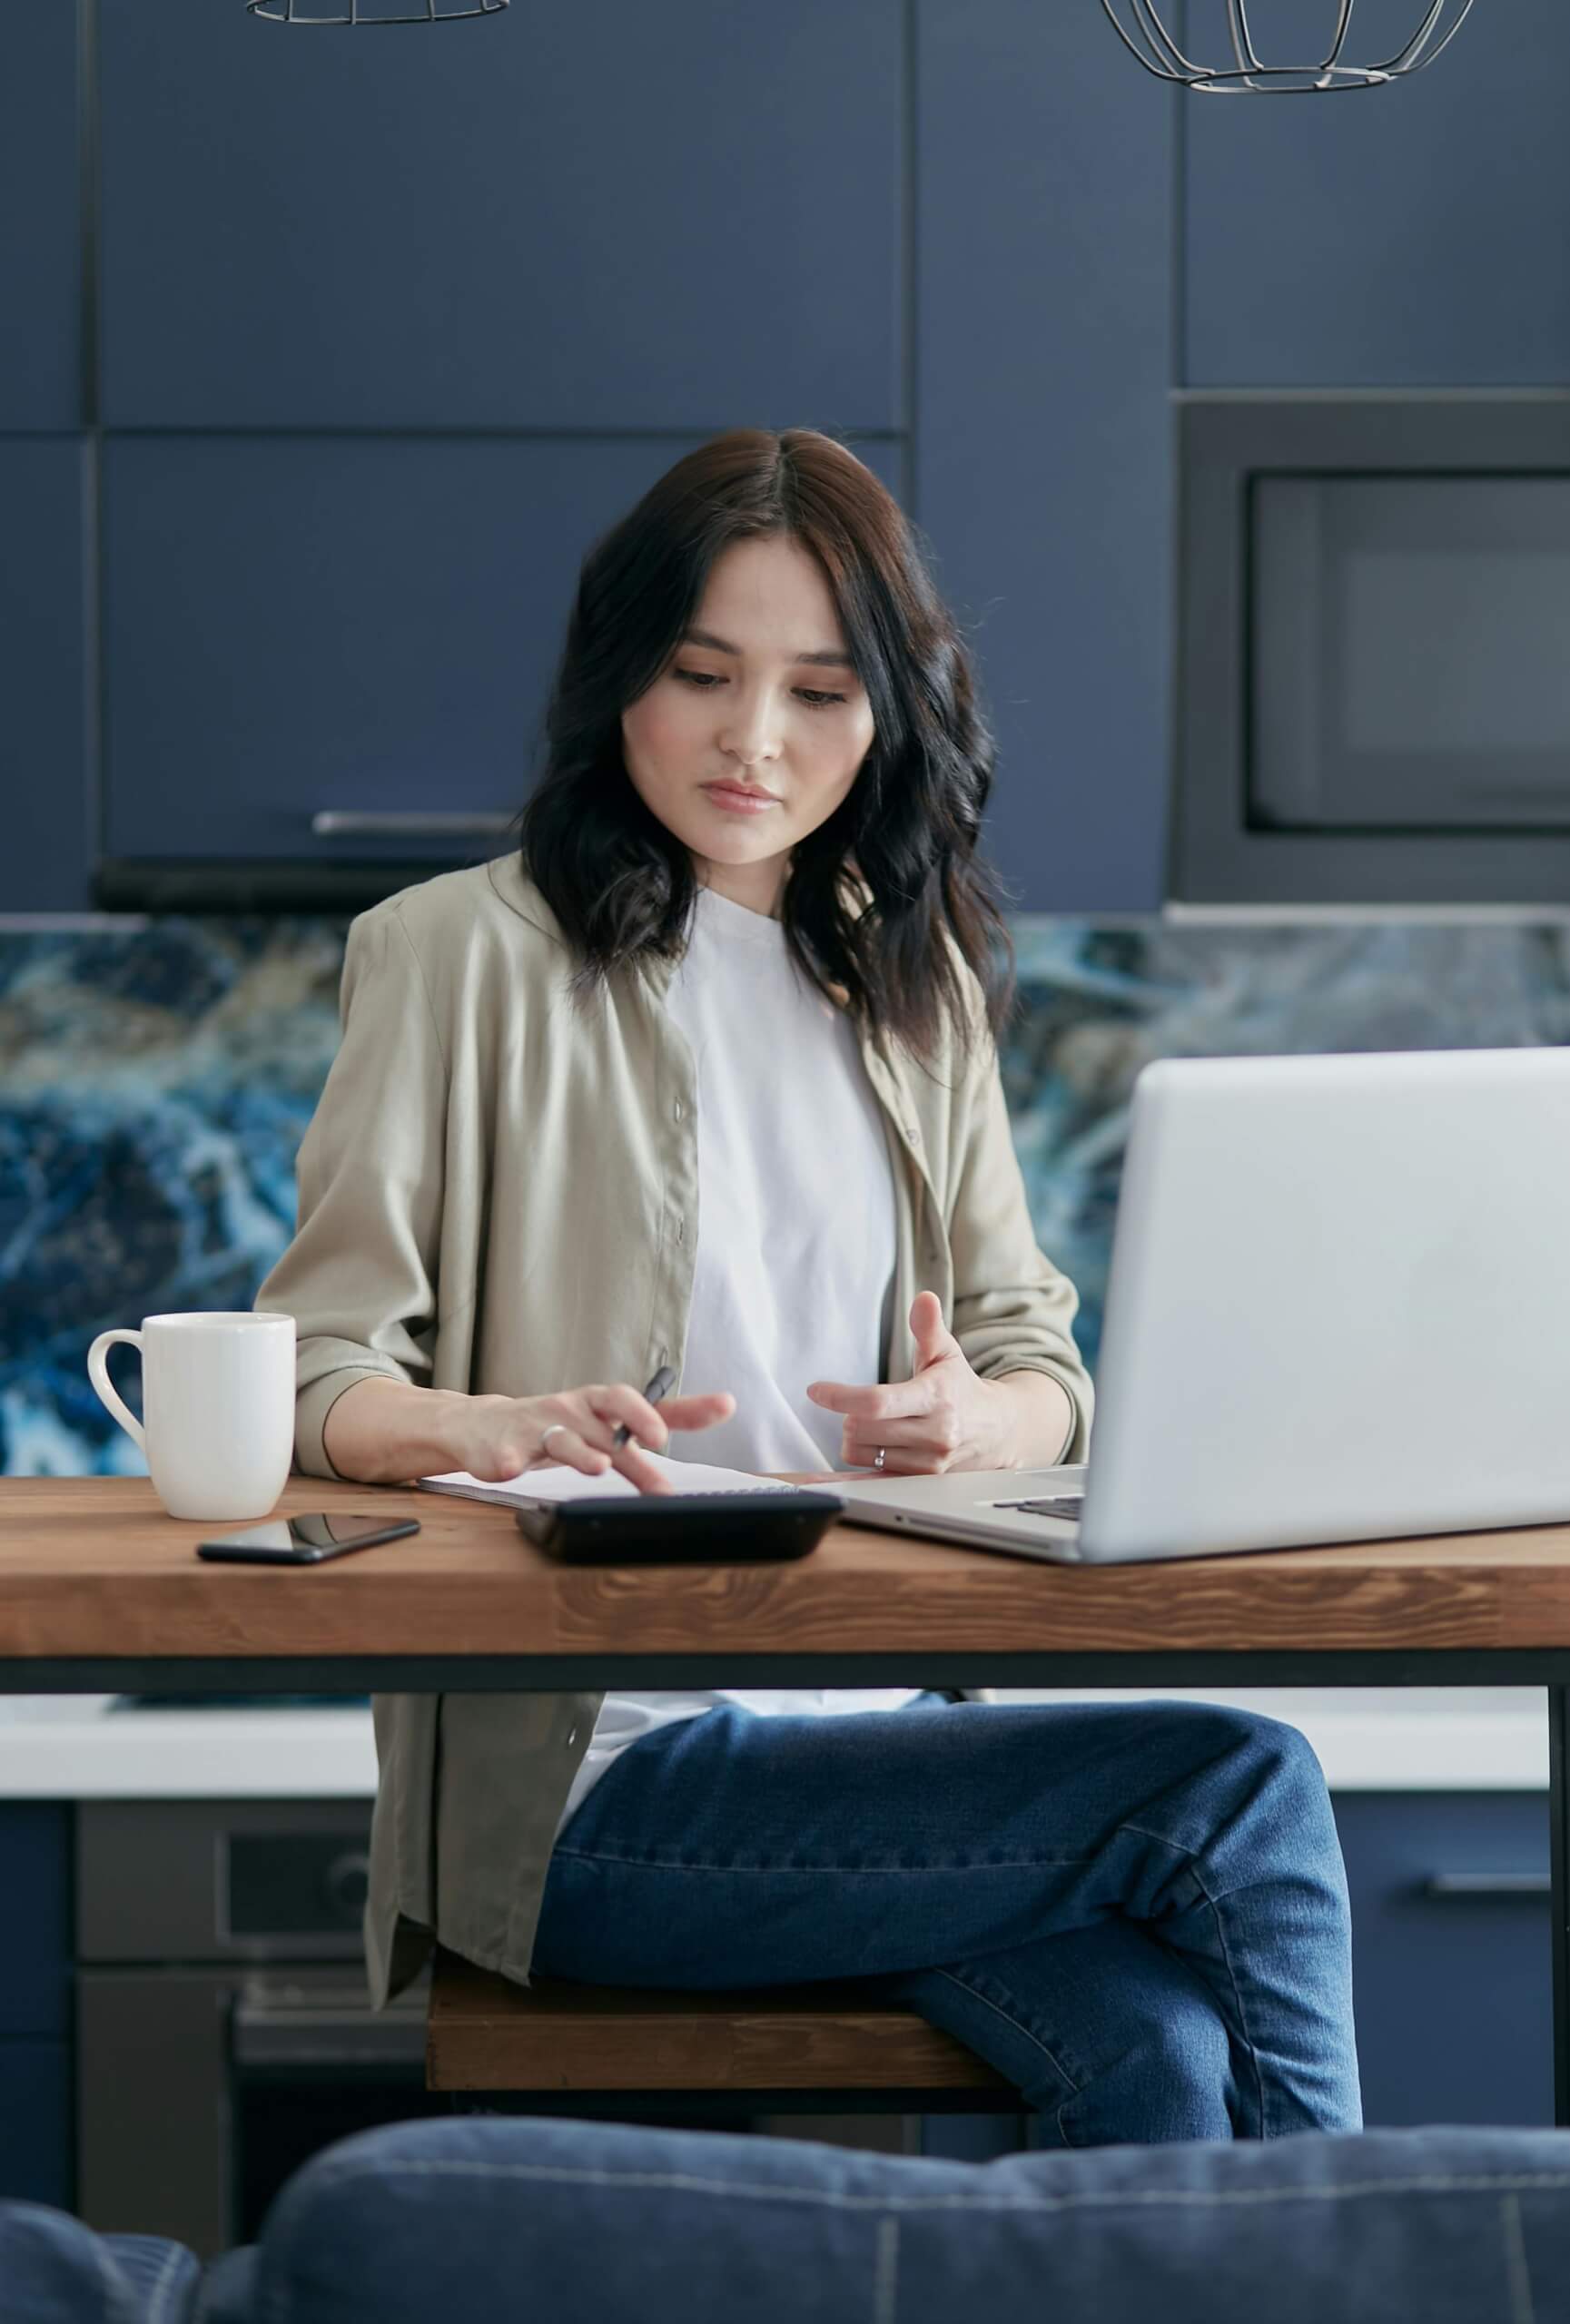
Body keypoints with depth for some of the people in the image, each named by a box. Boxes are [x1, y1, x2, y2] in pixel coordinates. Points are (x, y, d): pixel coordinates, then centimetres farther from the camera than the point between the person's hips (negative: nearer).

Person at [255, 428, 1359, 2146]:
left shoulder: (915, 981, 19)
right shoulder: (468, 955, 3)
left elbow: (1041, 1361, 16)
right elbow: (310, 1374, -4)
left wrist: (976, 1416, -9)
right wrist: (494, 1428, -27)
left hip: (886, 1722, 5)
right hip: (591, 1779, -5)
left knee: (1160, 2058, -26)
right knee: (1246, 1788, -22)